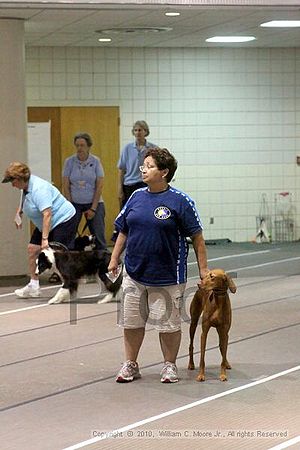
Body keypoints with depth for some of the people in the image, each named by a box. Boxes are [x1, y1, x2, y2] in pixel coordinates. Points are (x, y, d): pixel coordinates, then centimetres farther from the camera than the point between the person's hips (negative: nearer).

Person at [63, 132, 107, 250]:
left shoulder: (95, 161, -2)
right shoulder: (69, 162, 0)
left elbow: (99, 186, -3)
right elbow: (66, 186, 0)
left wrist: (93, 208, -7)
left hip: (93, 202, 0)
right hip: (74, 203, 0)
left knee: (98, 236, -1)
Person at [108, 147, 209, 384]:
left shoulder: (180, 201, -10)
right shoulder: (137, 197, 5)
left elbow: (197, 236, -7)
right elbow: (123, 231, 15)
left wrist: (203, 269, -8)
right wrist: (114, 259, 13)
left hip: (167, 276, -5)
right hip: (134, 274, 5)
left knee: (168, 323, 6)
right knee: (132, 322, 10)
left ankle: (170, 366, 22)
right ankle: (130, 365, 22)